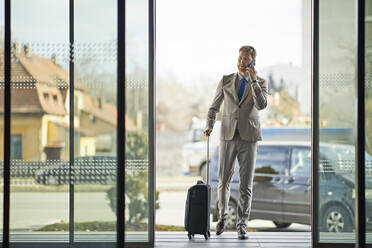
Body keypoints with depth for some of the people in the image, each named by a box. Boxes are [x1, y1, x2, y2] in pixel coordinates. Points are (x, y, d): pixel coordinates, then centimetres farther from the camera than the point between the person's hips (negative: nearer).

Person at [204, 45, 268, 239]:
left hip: (249, 137, -1)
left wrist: (253, 80, -18)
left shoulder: (260, 83, 3)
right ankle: (222, 217, 27)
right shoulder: (226, 80, 7)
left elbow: (262, 105, -15)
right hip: (228, 135, 1)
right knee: (223, 180, 4)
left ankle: (242, 225, 9)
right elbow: (214, 106, 13)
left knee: (246, 183, 0)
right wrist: (209, 125, -1)